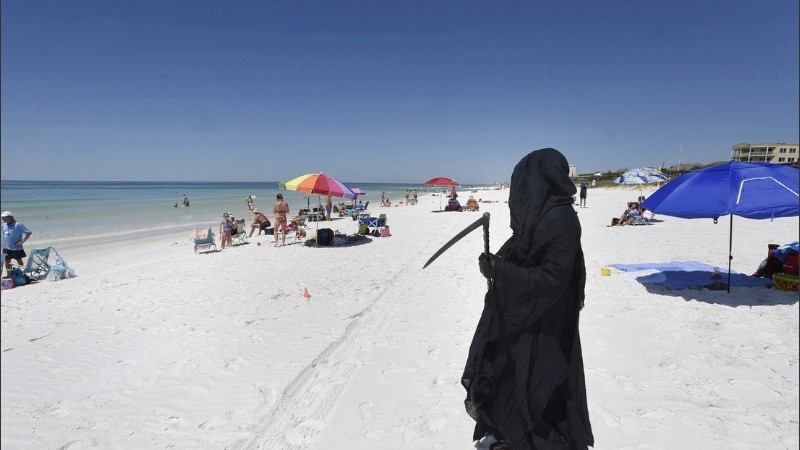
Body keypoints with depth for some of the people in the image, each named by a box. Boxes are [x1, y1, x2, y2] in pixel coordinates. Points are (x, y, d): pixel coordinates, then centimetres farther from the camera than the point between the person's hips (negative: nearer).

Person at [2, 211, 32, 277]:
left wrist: (22, 241, -17)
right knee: (7, 262, 11)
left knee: (19, 261, 6)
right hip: (6, 248, 6)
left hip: (17, 248, -6)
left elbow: (29, 233, -15)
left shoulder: (18, 225, -13)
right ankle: (8, 275, 23)